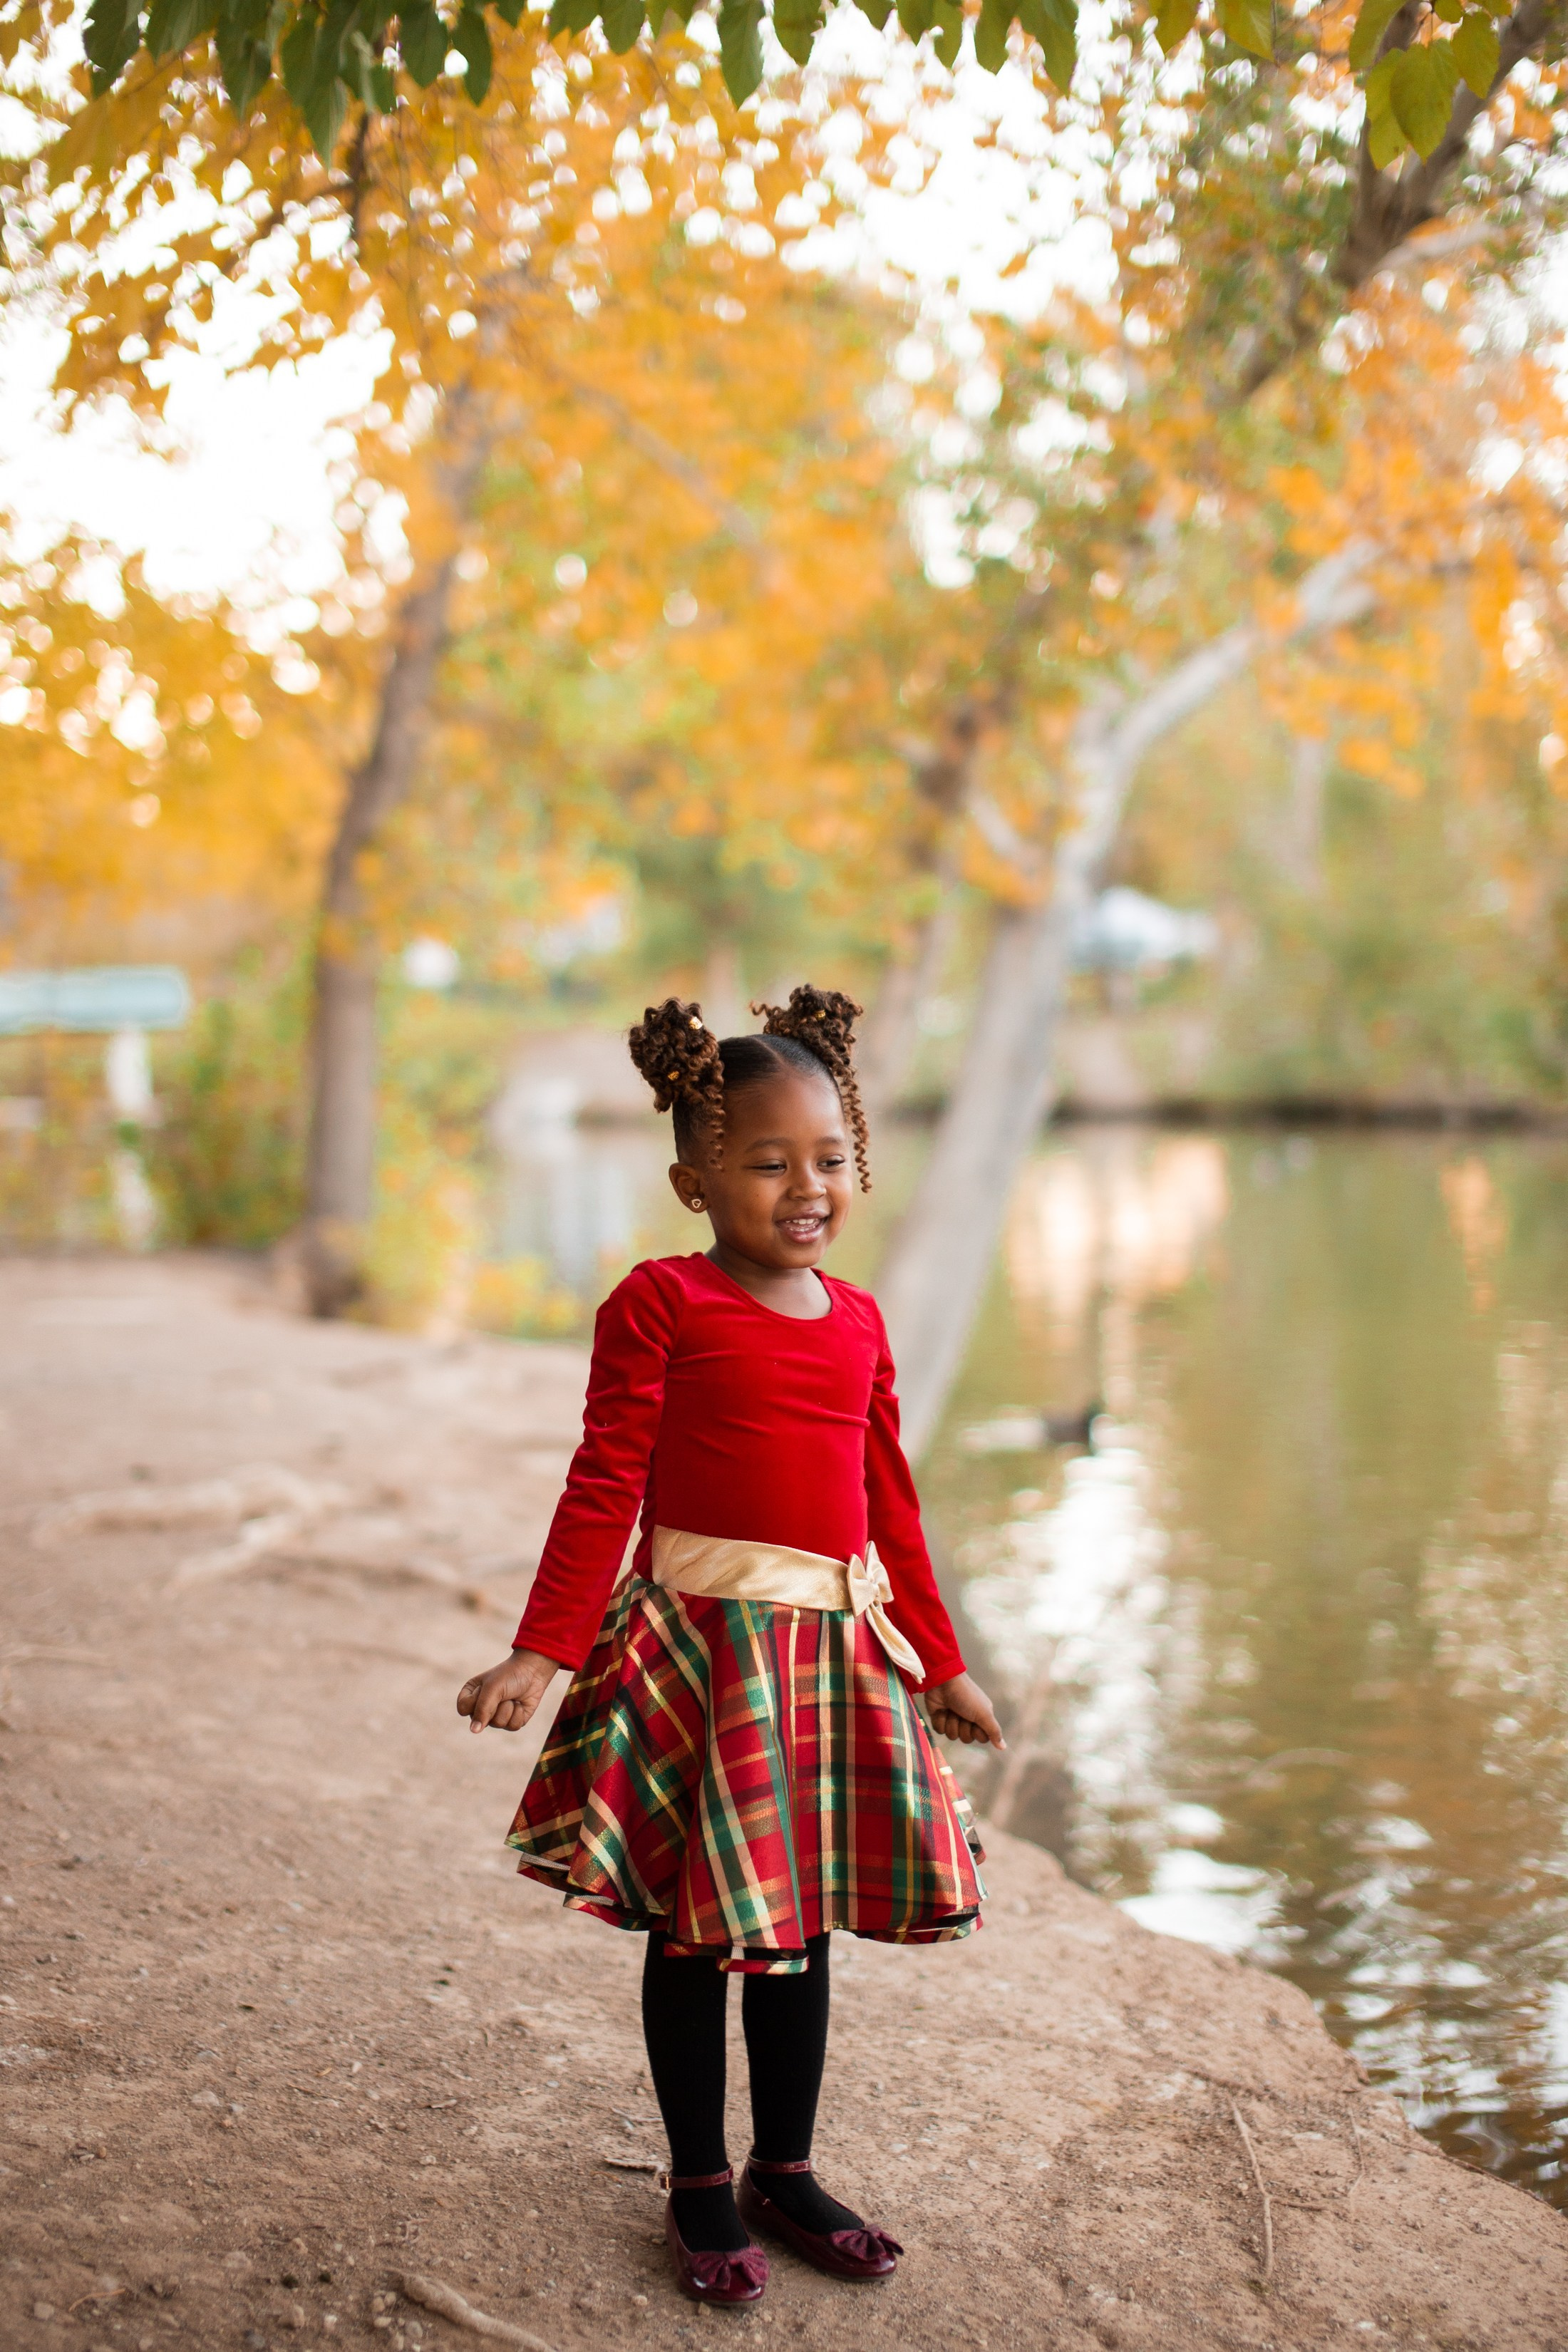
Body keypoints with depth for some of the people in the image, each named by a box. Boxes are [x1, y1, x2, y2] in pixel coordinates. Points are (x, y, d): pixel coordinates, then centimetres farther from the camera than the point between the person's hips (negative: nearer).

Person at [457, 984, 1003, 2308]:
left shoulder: (858, 1323, 9)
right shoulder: (661, 1306, -7)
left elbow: (891, 1508, 15)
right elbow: (605, 1490, -9)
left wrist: (940, 1665, 19)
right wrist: (540, 1654, -14)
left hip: (837, 1649, 5)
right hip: (701, 1641, -5)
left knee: (802, 1922, 15)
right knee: (696, 1923, 7)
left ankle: (786, 2170, 31)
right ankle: (701, 2188, 23)